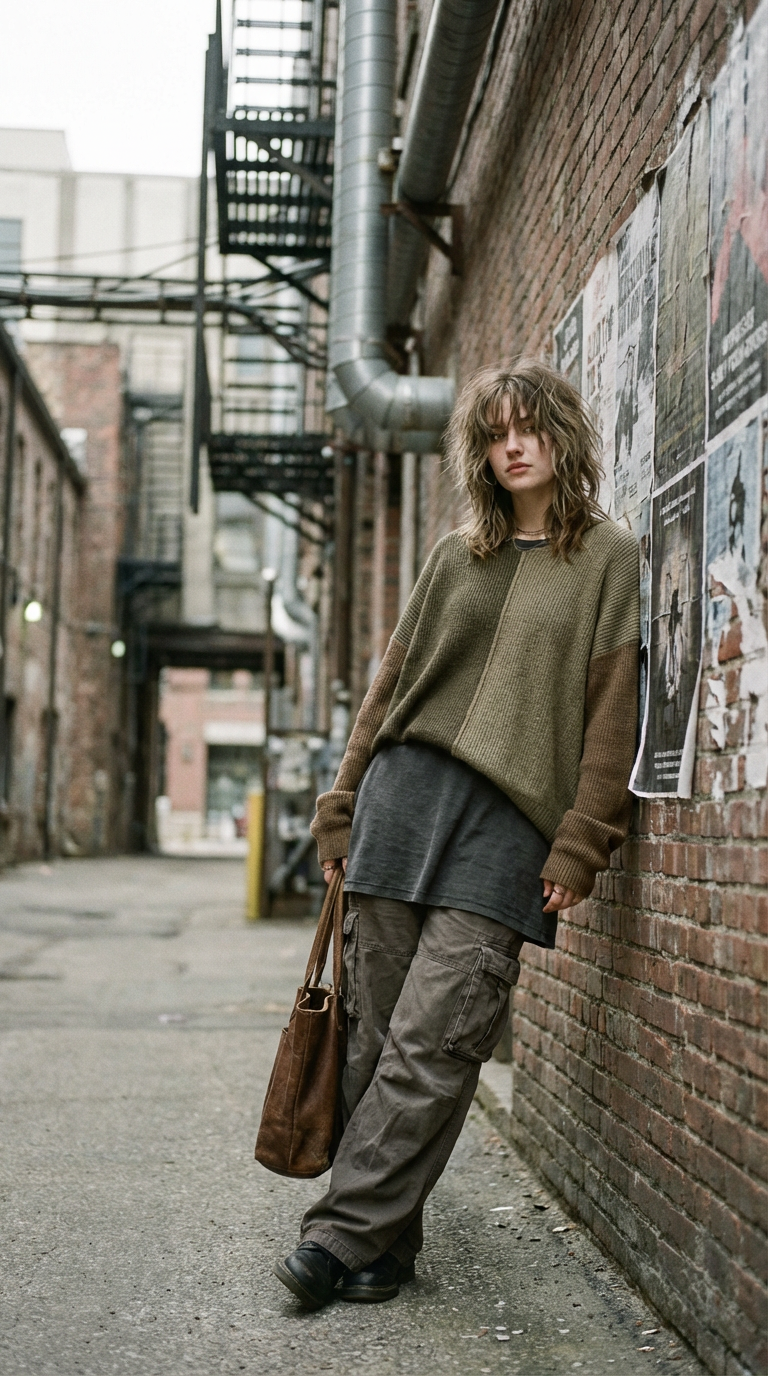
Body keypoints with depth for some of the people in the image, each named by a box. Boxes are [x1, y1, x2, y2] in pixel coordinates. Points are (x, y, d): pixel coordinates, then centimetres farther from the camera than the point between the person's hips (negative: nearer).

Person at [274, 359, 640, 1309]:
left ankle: (346, 1231, -5)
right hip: (403, 797, 4)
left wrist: (579, 845, -8)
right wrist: (344, 806, 13)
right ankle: (386, 1241, 11)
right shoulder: (455, 555, 17)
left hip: (509, 822, -4)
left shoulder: (609, 561, 6)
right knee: (376, 1035, 2)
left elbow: (612, 715, 0)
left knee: (433, 1039, -12)